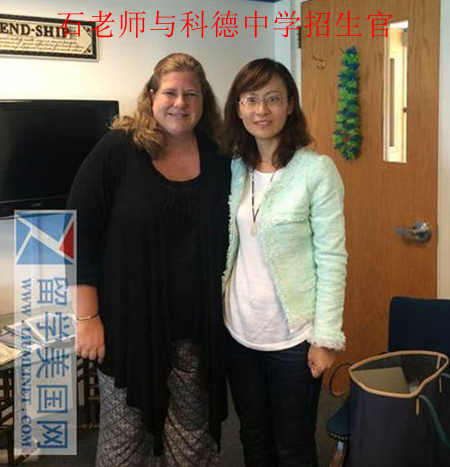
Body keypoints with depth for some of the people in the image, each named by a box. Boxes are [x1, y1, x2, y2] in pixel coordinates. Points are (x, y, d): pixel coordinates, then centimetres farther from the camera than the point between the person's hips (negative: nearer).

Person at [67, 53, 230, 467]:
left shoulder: (219, 160, 2)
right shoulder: (116, 151, -8)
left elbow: (229, 240, 11)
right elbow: (80, 234, -9)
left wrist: (227, 311, 9)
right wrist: (87, 317, -12)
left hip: (197, 328, 3)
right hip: (128, 322, -3)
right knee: (125, 434, 10)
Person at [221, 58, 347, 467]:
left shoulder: (316, 169, -13)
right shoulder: (233, 168, 3)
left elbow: (332, 258, -12)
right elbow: (227, 249, 10)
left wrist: (326, 337, -13)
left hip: (293, 335, -4)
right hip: (239, 330, 5)